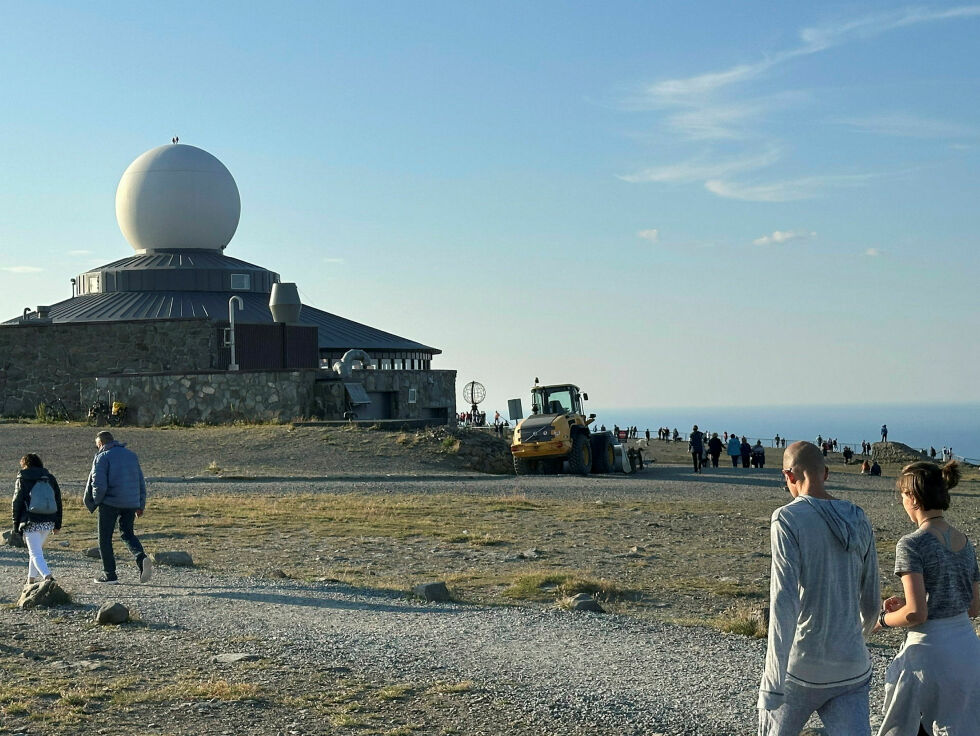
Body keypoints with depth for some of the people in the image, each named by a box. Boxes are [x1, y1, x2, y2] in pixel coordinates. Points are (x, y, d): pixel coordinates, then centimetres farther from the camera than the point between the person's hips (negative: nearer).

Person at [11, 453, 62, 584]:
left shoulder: (22, 479, 0)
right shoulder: (50, 478, 11)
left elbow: (16, 503, -1)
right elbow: (58, 501, 13)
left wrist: (16, 525, 5)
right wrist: (57, 524, 17)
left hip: (31, 523, -5)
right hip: (48, 522, 5)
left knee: (36, 553, -6)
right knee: (37, 549, 23)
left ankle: (48, 577, -27)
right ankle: (32, 579, 29)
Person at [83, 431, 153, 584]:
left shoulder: (102, 457, -5)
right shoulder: (132, 455, 14)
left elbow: (99, 484, -14)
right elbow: (141, 482, 16)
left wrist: (95, 501, 2)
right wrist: (141, 505, 21)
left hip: (110, 503, -5)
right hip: (131, 503, 5)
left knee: (105, 538, 8)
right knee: (127, 533, 18)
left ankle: (109, 574, 9)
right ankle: (141, 558, -9)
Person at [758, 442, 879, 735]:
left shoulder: (787, 519, -13)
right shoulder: (859, 521, 6)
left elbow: (784, 601, -23)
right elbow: (871, 600, 15)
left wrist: (772, 683, -25)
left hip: (801, 668, -4)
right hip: (850, 669, 4)